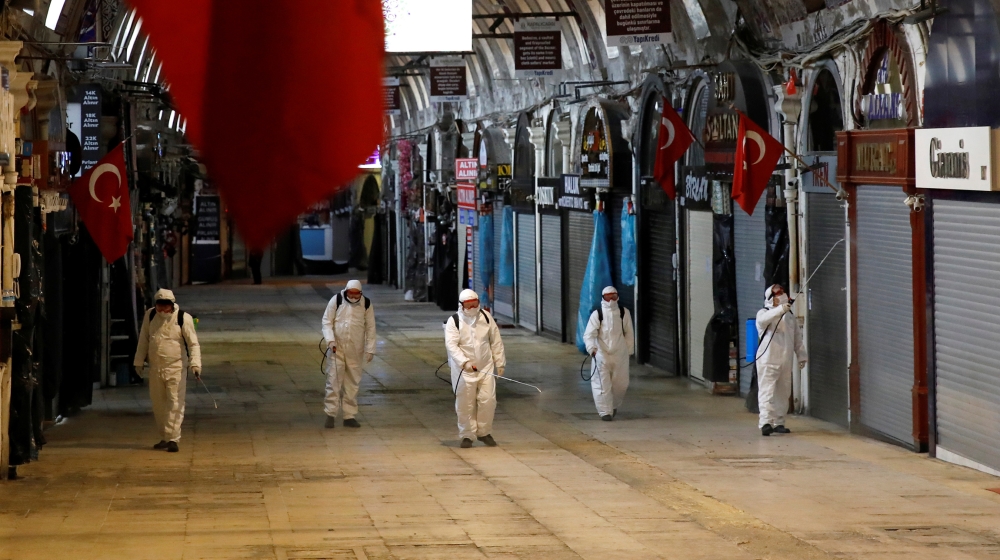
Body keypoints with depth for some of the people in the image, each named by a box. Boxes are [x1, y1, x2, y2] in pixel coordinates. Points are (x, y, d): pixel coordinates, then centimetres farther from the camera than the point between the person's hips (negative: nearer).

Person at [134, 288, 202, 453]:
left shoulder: (183, 318, -10)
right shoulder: (150, 315, 1)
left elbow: (193, 343, -9)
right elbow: (143, 339, 12)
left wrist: (195, 364, -20)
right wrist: (139, 361, 13)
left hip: (176, 368, -4)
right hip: (155, 367, 4)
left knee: (175, 404, -9)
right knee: (158, 404, 11)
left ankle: (173, 439, -8)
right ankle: (164, 438, 23)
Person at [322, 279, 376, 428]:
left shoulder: (366, 304, -2)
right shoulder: (336, 300, -7)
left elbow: (370, 328, 4)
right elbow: (327, 321, -3)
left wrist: (370, 349, 1)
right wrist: (330, 340, -16)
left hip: (355, 351, 2)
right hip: (337, 349, -2)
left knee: (353, 383, 6)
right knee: (333, 381, -4)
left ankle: (350, 416, 13)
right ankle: (330, 414, 2)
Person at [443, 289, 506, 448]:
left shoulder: (485, 316, 1)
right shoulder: (453, 321, -10)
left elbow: (496, 341, 8)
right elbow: (451, 345, -20)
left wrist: (499, 363, 7)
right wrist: (464, 362, -33)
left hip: (486, 367, 3)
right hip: (463, 370, -3)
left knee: (488, 400, 0)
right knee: (465, 404, 0)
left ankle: (484, 432, 17)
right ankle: (467, 436, 13)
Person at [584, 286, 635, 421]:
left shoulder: (624, 313, 1)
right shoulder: (597, 314, -7)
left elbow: (629, 333, 10)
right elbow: (589, 334, -15)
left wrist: (629, 350, 12)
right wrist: (592, 348, -32)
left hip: (620, 354, 2)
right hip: (602, 354, -2)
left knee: (620, 384, 9)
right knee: (603, 384, -5)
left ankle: (614, 406, 34)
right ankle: (605, 411, 2)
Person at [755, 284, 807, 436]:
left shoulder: (790, 316, 17)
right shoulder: (764, 313, -1)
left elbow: (797, 337, 21)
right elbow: (764, 319, -26)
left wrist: (801, 355, 15)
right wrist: (781, 309, -40)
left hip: (785, 361, 6)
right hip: (768, 360, -6)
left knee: (783, 393, 10)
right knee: (767, 392, -13)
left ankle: (778, 422, 18)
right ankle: (765, 422, -22)